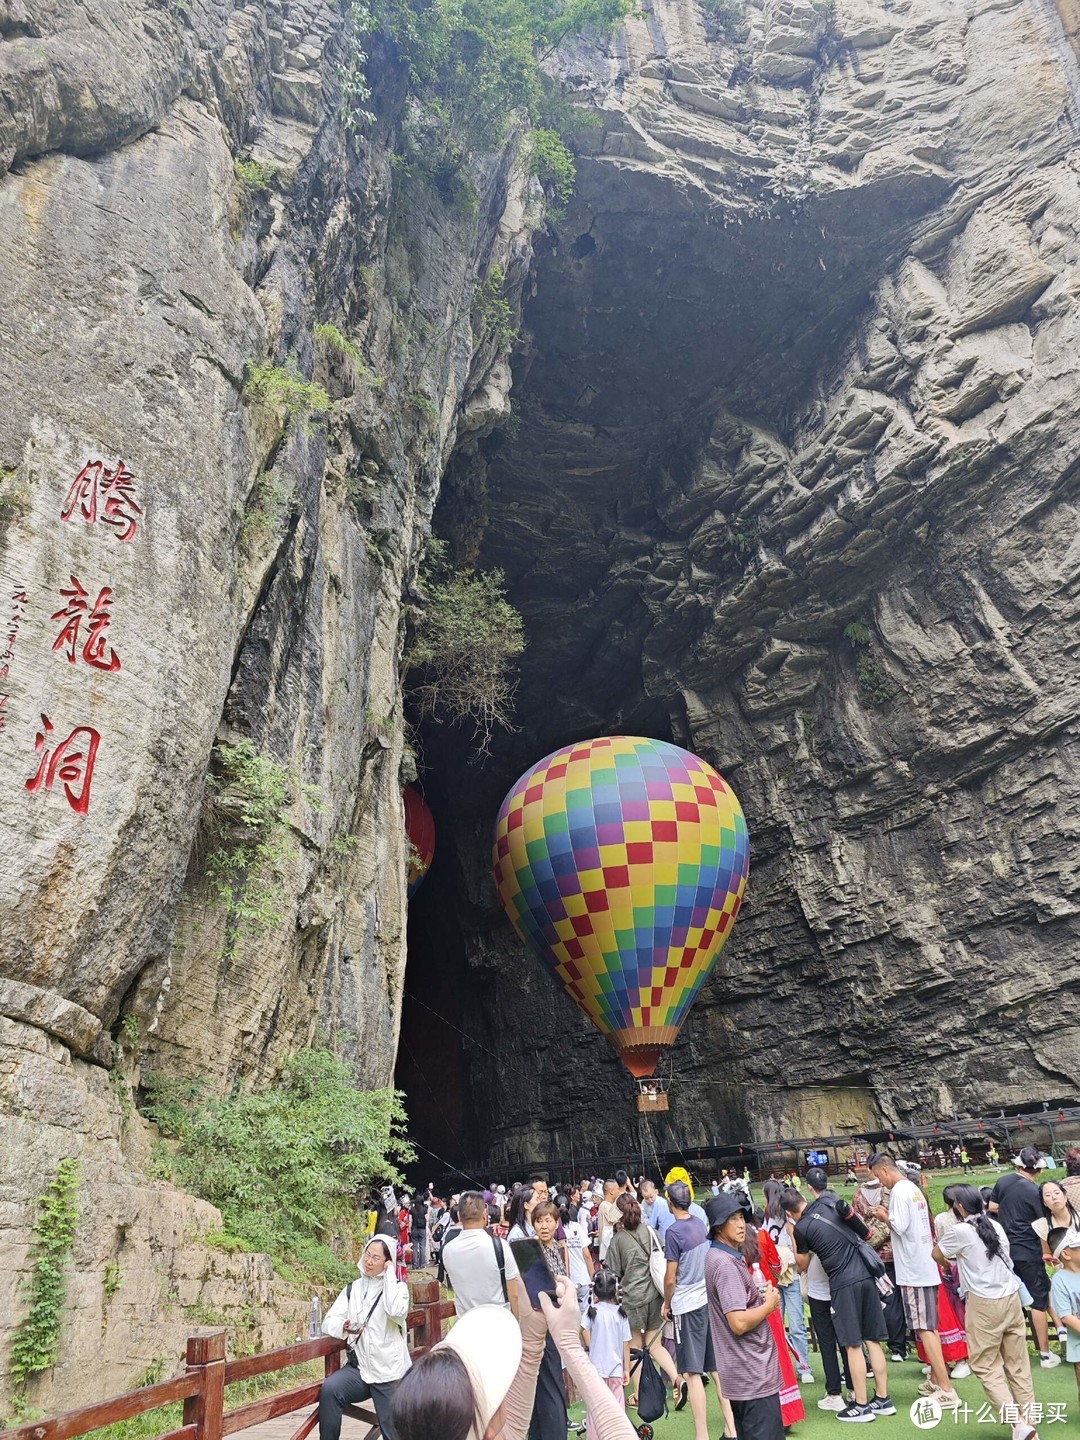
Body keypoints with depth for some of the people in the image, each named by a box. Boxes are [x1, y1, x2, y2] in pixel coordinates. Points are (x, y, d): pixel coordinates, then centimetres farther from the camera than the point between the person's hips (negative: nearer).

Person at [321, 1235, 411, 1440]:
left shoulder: (397, 1286, -2)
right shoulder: (352, 1289, 9)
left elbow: (396, 1312, -24)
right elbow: (329, 1322, 2)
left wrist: (390, 1274, -16)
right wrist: (344, 1328, -21)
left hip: (389, 1372, -2)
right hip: (358, 1368, 3)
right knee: (329, 1389, -25)